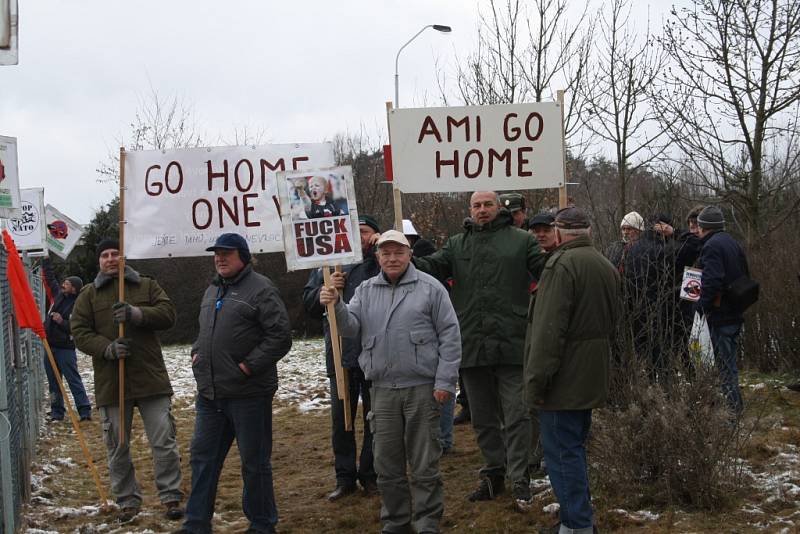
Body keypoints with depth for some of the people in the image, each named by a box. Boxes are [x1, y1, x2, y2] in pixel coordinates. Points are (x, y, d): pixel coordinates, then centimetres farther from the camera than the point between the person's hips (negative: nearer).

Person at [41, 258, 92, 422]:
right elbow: (50, 279, 21)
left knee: (74, 380, -7)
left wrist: (62, 322, -26)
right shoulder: (59, 295, 6)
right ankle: (57, 412, 17)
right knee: (53, 382, 11)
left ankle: (85, 411, -5)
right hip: (50, 346, 7)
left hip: (65, 348, -7)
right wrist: (46, 261, 24)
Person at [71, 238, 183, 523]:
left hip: (150, 378, 0)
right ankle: (128, 500, 20)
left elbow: (168, 313, -4)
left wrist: (137, 314, -21)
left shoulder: (147, 286, 8)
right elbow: (80, 332, 0)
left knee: (164, 441, -1)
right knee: (117, 446, 8)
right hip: (110, 382, 1)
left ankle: (171, 496, 9)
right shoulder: (88, 295, 7)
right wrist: (107, 348, -18)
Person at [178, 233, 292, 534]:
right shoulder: (212, 291, 16)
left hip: (248, 393, -8)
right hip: (210, 394, 8)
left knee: (254, 462, 4)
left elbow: (280, 336, -15)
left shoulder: (261, 289, -9)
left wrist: (249, 365, -18)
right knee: (203, 457, 12)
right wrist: (197, 353, 11)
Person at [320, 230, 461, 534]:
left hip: (422, 387, -4)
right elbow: (352, 328, 1)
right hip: (382, 389, 4)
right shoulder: (366, 291, 11)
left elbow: (450, 336, -3)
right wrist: (336, 306, -19)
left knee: (424, 463, 2)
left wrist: (445, 381, -8)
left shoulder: (430, 288, -1)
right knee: (387, 464, 11)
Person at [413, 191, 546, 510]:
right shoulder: (457, 244, 11)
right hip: (472, 345, 4)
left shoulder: (521, 240, 3)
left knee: (516, 415, -2)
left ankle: (519, 480, 6)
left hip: (511, 344, -4)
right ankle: (494, 474, 27)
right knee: (484, 417, 14)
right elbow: (431, 268, 0)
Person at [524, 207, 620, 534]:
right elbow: (612, 322, 20)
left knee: (563, 453, -4)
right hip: (591, 378, 9)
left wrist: (537, 380, -18)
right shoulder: (606, 266, 14)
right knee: (574, 449, 17)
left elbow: (549, 329, -22)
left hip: (564, 380, -9)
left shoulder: (562, 264, -16)